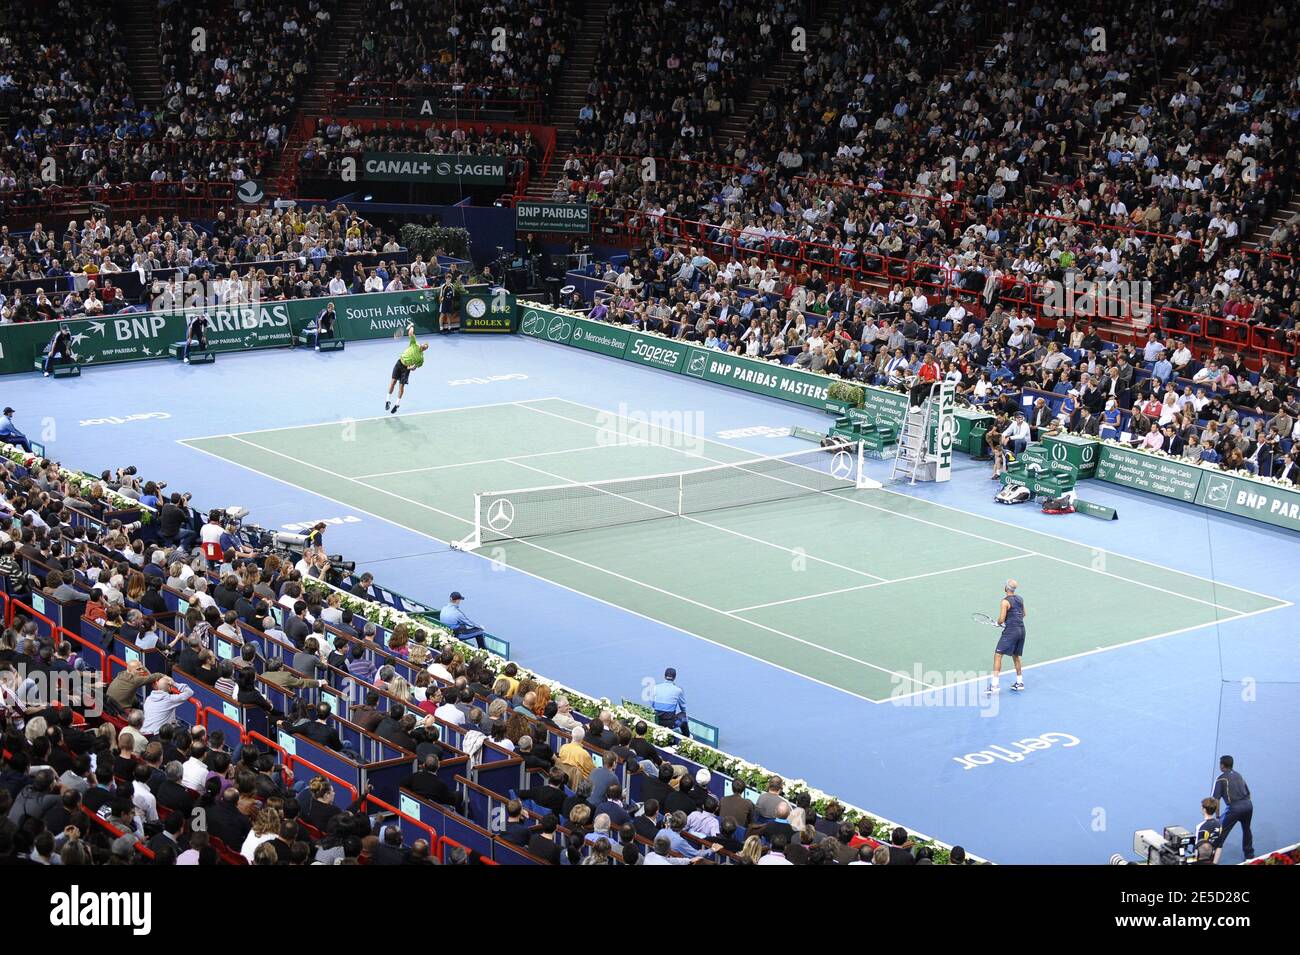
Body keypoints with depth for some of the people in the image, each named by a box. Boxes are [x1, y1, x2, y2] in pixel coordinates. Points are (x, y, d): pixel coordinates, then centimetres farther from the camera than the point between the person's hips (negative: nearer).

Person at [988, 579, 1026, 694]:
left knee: (997, 655, -7)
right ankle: (1020, 682, 27)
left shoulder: (1005, 601, -14)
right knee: (1016, 656, 22)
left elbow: (1001, 620, -15)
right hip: (1021, 630, 8)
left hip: (1010, 631, -8)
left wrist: (999, 623, 6)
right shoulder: (1020, 599, 9)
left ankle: (995, 685, -14)